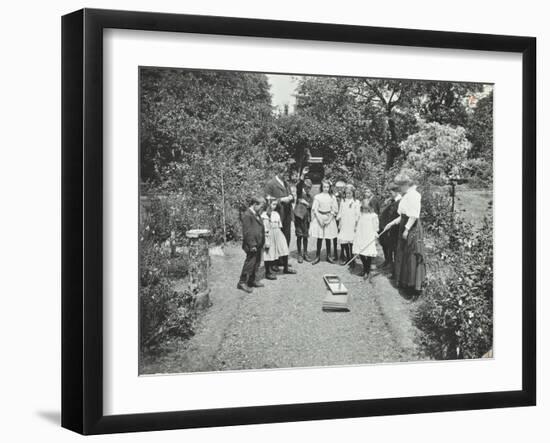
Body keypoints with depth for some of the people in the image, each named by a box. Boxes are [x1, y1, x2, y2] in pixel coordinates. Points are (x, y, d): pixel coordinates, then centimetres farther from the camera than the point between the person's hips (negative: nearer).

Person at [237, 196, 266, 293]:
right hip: (251, 246, -10)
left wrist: (261, 243, 19)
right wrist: (252, 245, -21)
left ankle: (252, 280, 28)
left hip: (258, 244, 10)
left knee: (256, 263, 16)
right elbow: (247, 232, -20)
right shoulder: (247, 215, -16)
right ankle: (242, 282, 1)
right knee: (250, 263, -6)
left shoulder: (256, 215, 15)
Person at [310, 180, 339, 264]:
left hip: (329, 219, 1)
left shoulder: (332, 197, 4)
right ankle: (318, 256, 7)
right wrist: (320, 219, -10)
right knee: (319, 238, 0)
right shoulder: (317, 197, 0)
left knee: (328, 238, 4)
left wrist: (329, 219, -7)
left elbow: (334, 210, 4)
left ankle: (328, 256, 13)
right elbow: (314, 210, -1)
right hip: (319, 218, -1)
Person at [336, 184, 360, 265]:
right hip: (343, 224, 3)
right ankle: (347, 257, 10)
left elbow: (358, 215, 1)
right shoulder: (342, 201, 11)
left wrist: (356, 225, -4)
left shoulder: (356, 202, 1)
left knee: (351, 241, -6)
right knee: (343, 241, -2)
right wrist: (339, 224, 13)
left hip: (351, 225, -3)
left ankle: (352, 258, 3)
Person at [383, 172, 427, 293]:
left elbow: (414, 216, -22)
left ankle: (414, 285, -1)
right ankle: (405, 282, 23)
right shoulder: (406, 196, 15)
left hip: (412, 229, -10)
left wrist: (407, 229, -21)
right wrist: (393, 223, 18)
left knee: (412, 257, -6)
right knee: (403, 256, 15)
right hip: (405, 227, 10)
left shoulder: (413, 195, -17)